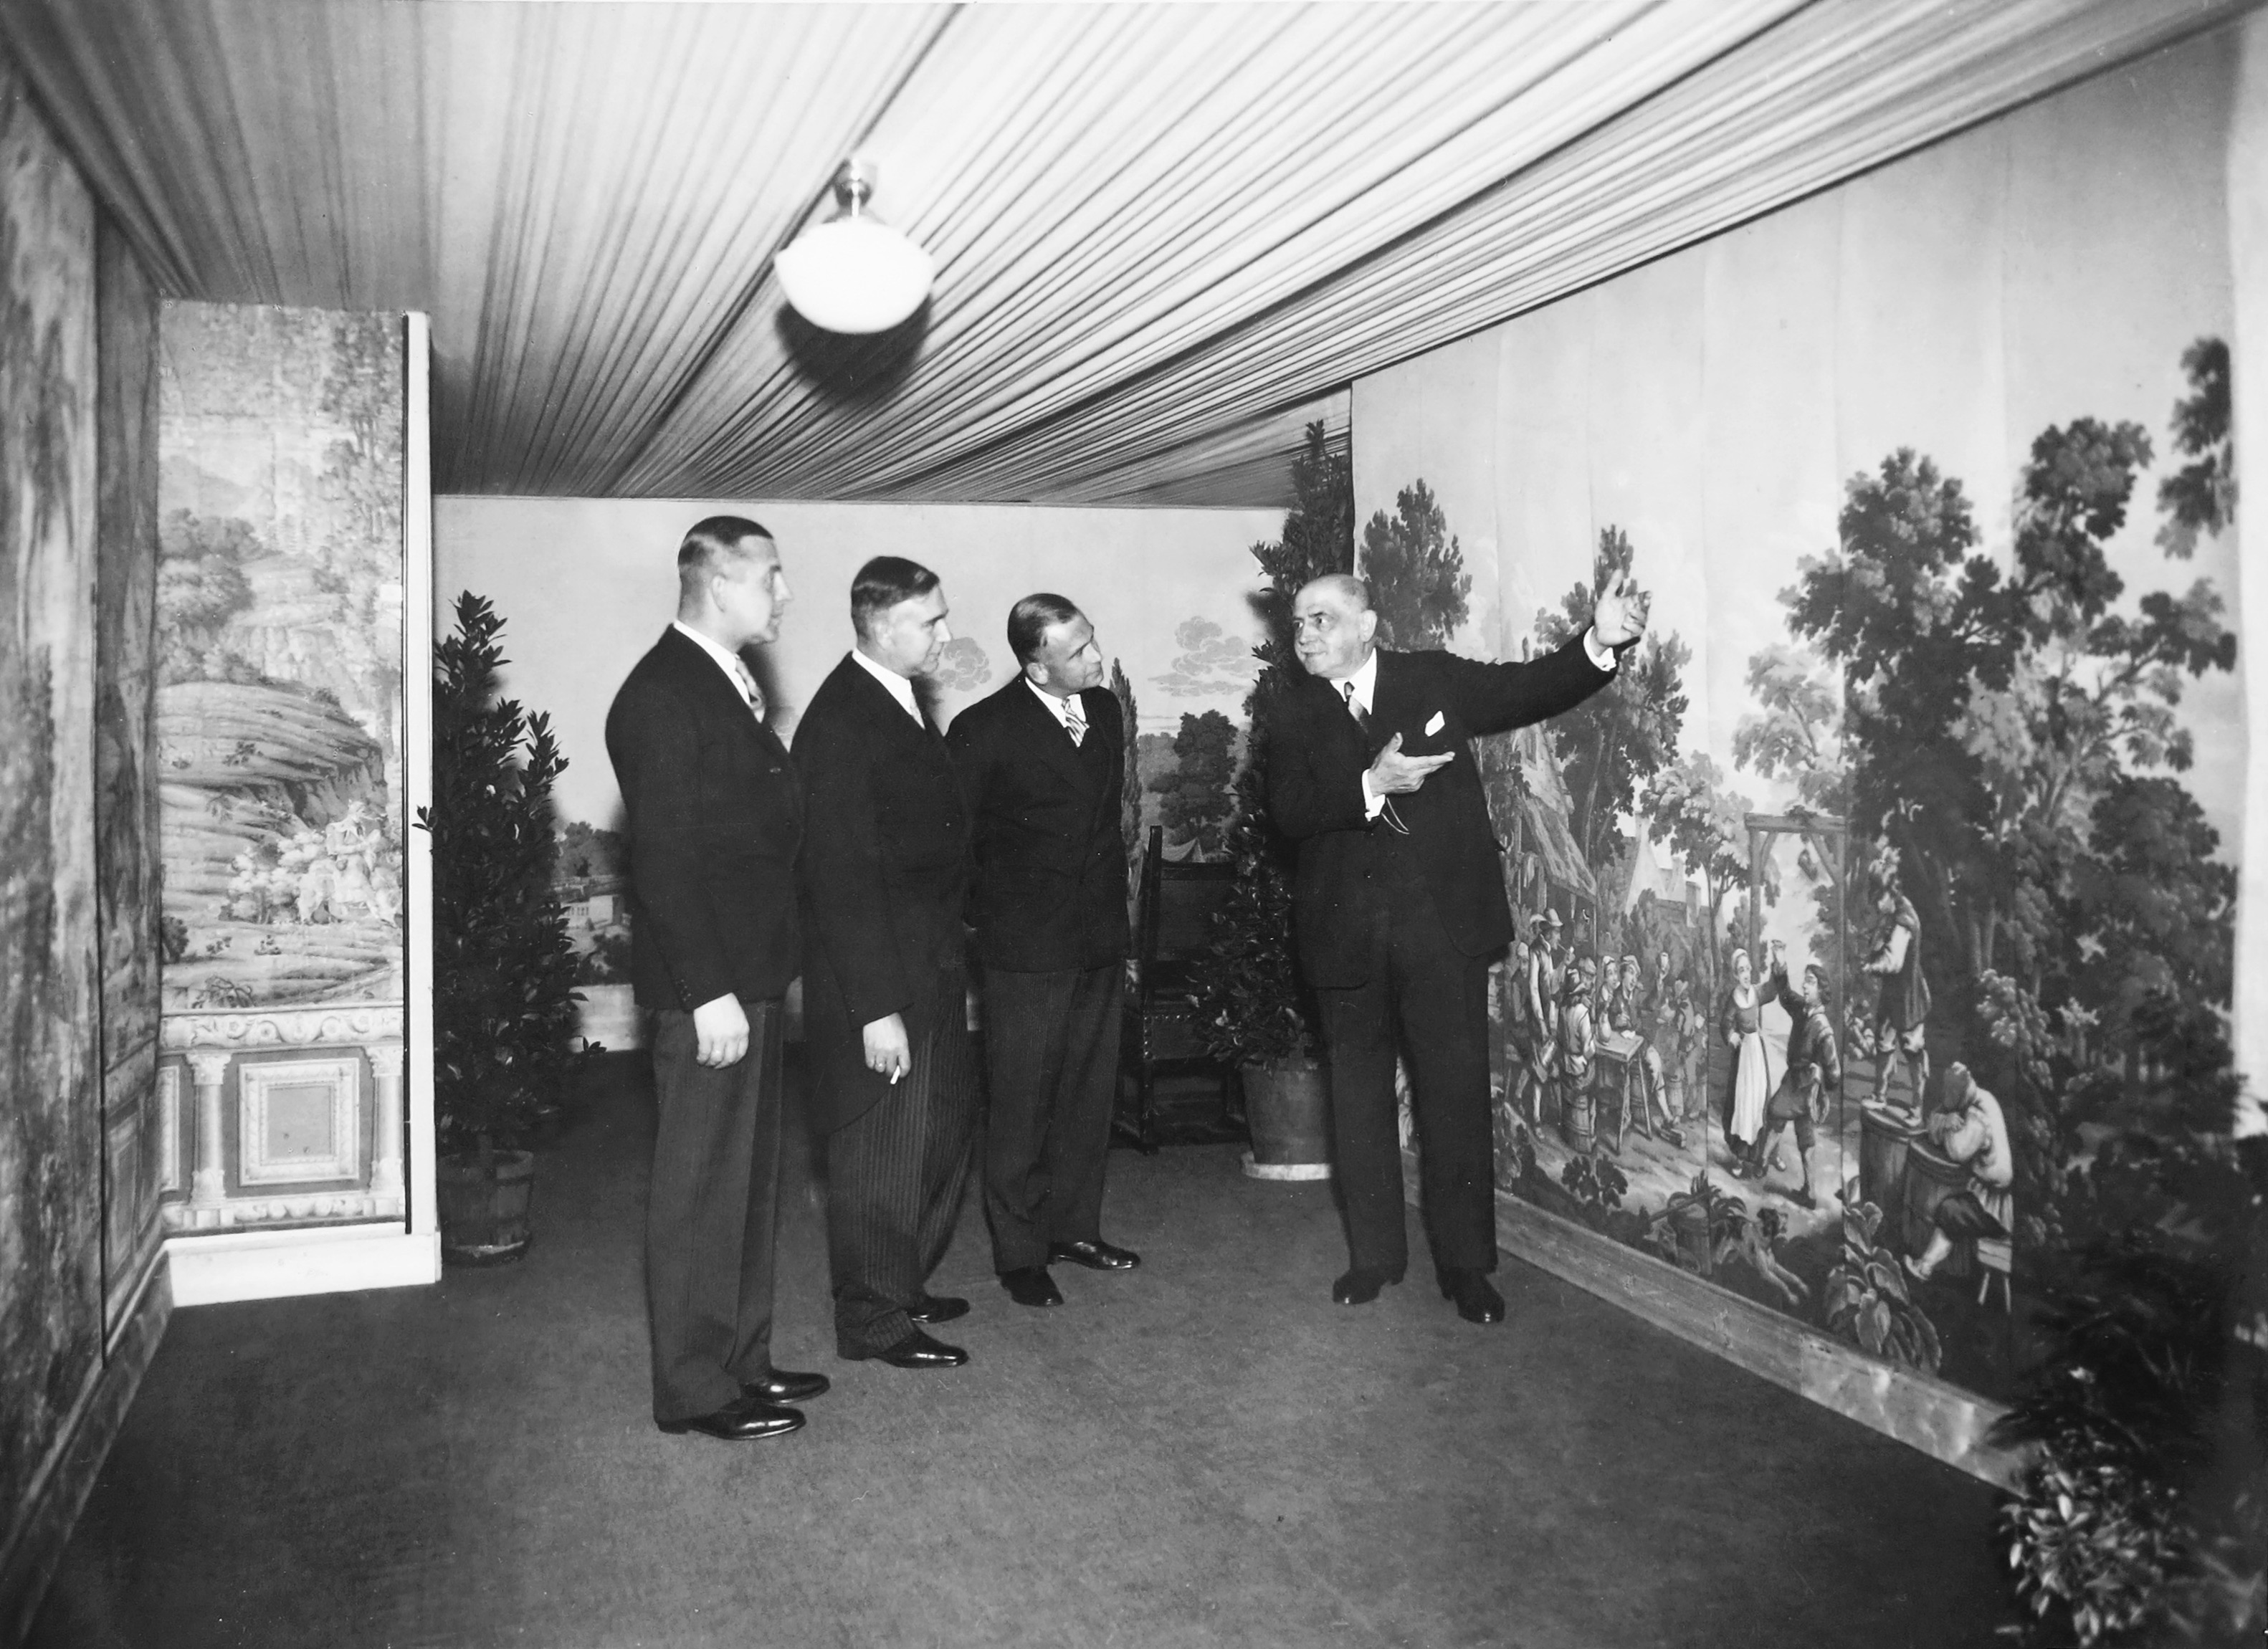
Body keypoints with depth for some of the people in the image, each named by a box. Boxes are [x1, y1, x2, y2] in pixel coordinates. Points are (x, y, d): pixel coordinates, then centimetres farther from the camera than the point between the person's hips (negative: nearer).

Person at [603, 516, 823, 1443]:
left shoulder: (730, 685, 13)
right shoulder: (660, 696, -16)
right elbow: (665, 861, -21)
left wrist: (764, 974, 13)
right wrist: (710, 993, -22)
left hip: (751, 974, 10)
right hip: (708, 988, -10)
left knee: (749, 1181, 18)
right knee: (699, 1187, 2)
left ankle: (742, 1360, 31)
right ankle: (694, 1390, 15)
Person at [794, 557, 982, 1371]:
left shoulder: (901, 703, 11)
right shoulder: (839, 722, -19)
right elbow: (841, 876, -22)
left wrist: (953, 966, 18)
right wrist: (877, 1008, -23)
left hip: (931, 968, 10)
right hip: (880, 980, -10)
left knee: (944, 1132, 19)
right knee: (882, 1152, 4)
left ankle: (904, 1286, 36)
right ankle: (872, 1319, 20)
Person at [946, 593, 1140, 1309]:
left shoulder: (1105, 708, 7)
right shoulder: (985, 729, -13)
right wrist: (985, 921, -4)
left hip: (1102, 939, 6)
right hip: (1027, 949, -6)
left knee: (1090, 1094, 14)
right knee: (1020, 1106, 3)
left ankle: (1073, 1226, 29)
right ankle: (1019, 1253, 16)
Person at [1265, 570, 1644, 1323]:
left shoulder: (1434, 678, 4)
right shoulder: (1296, 712, 4)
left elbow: (1529, 689, 1)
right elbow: (1287, 810, -9)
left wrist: (1599, 643, -16)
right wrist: (1371, 786, -23)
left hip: (1443, 927, -1)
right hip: (1347, 936, 2)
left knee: (1456, 1094, 2)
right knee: (1359, 1097, 12)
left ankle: (1466, 1265, 15)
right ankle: (1374, 1254, 28)